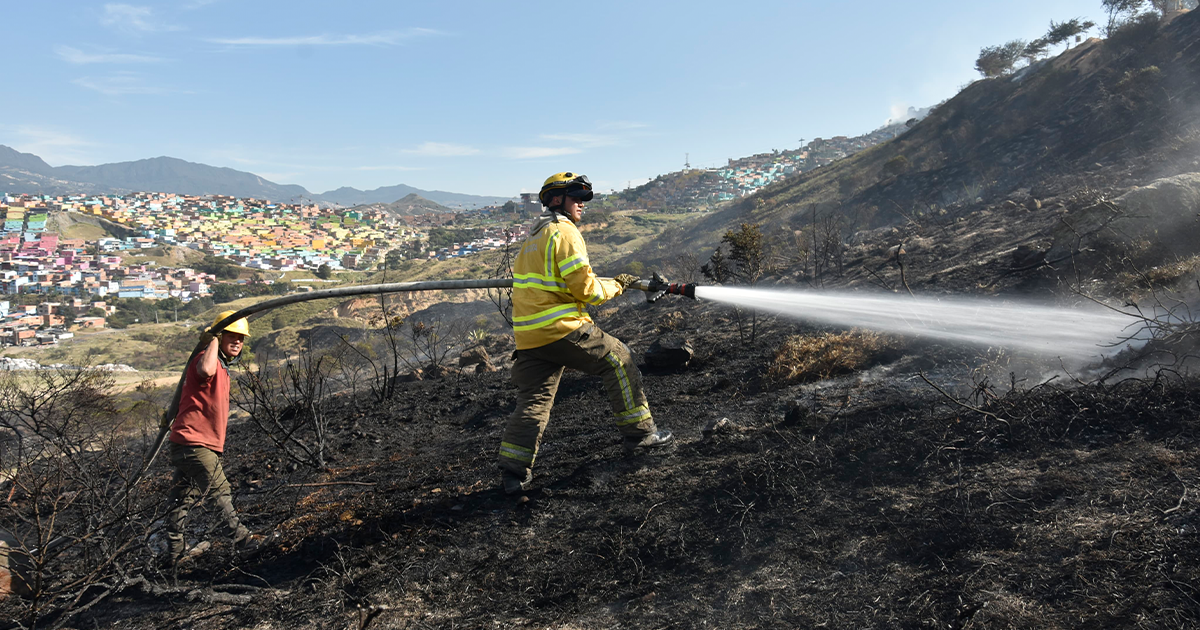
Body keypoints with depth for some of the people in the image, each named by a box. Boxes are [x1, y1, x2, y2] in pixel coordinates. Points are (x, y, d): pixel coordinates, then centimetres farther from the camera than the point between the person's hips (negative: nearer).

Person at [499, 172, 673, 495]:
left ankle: (513, 471, 3)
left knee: (533, 400, 8)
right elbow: (585, 288, -14)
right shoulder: (564, 232, -9)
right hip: (562, 329, -8)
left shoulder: (533, 236, 21)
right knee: (618, 361, 8)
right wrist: (616, 285, 3)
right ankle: (639, 432, 15)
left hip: (529, 335, 8)